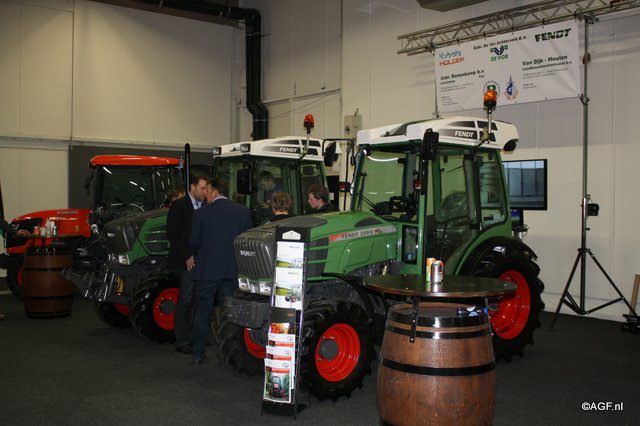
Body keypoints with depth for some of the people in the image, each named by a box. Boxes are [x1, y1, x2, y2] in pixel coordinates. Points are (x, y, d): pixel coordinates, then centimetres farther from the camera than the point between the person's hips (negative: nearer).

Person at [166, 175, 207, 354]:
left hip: (201, 261, 6)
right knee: (186, 300, -3)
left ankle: (192, 337, 20)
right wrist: (187, 257, -15)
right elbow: (172, 235, -11)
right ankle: (181, 341, 5)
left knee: (195, 300, 11)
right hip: (187, 262, -6)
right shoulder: (179, 205, -6)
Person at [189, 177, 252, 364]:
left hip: (207, 270, -2)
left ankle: (198, 354, 15)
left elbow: (193, 243, -3)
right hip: (233, 270, 2)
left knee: (202, 312, 10)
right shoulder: (243, 211, -2)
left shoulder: (202, 213, -8)